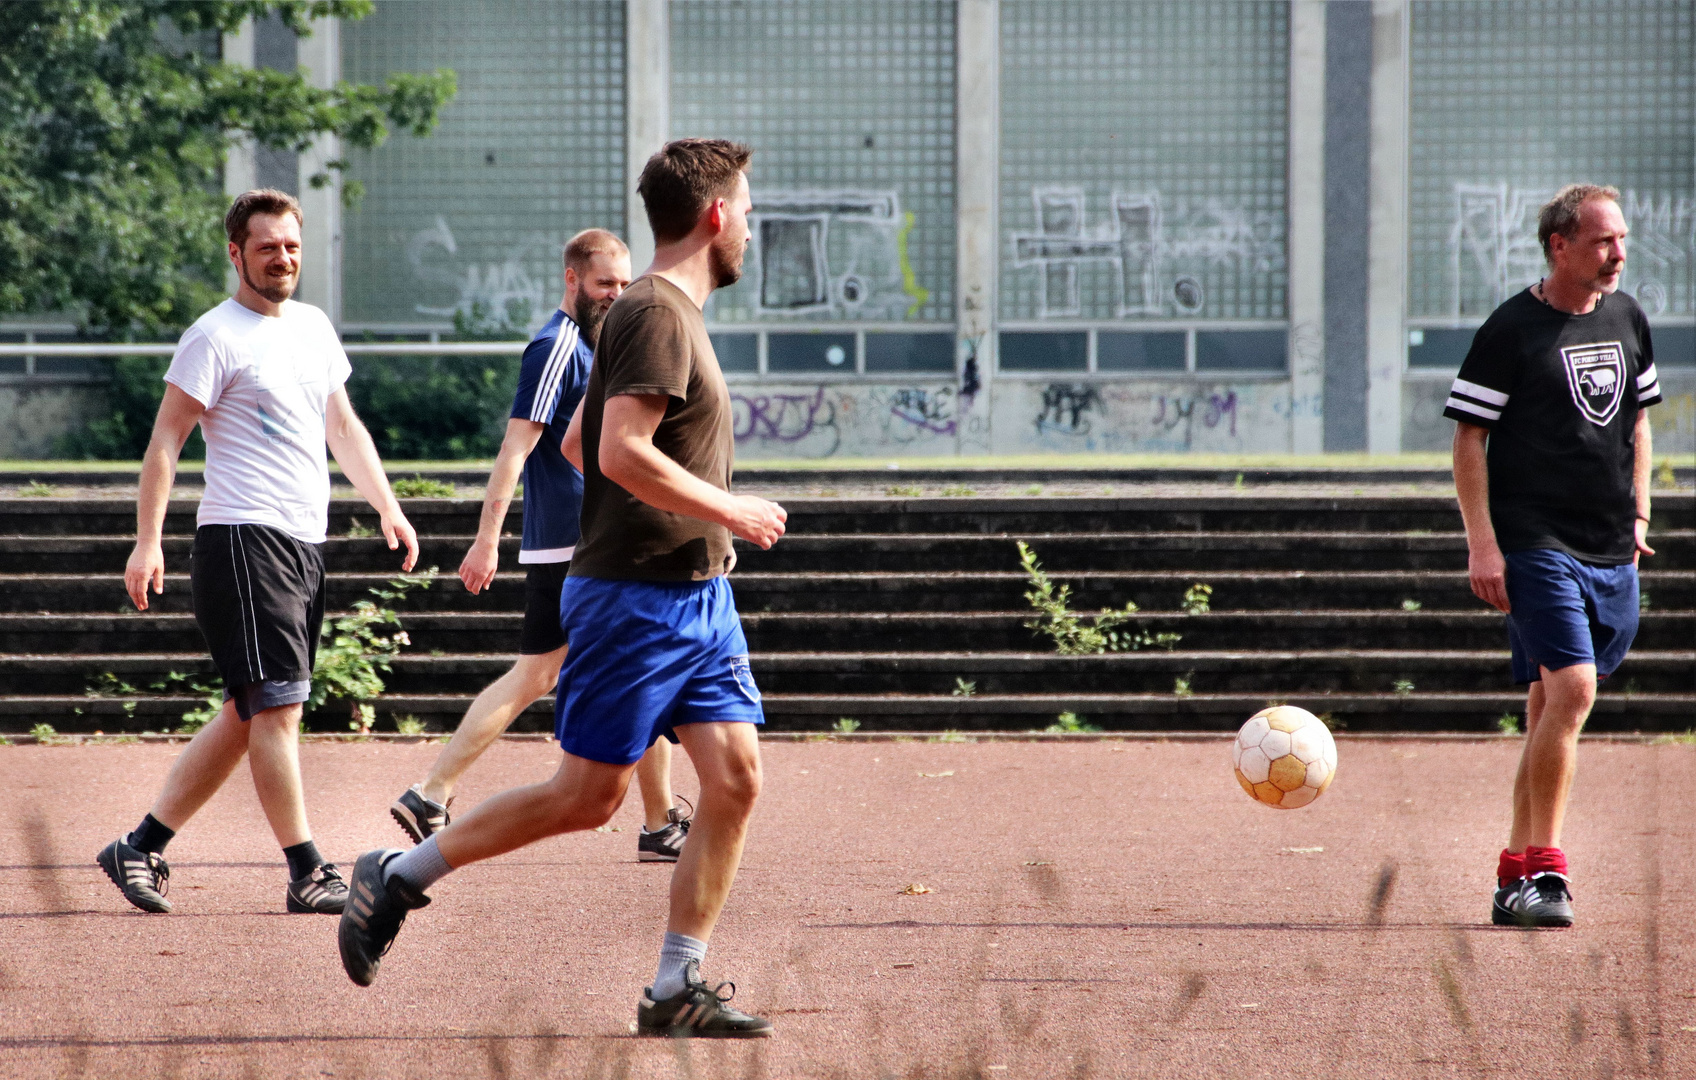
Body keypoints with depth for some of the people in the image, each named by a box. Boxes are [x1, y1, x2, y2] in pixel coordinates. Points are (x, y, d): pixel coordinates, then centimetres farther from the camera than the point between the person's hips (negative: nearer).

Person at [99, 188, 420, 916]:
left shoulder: (313, 327, 16)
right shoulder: (216, 337, -7)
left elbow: (342, 427, 26)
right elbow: (165, 439, -8)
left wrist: (387, 507, 17)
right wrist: (148, 541, -16)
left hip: (305, 545, 8)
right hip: (243, 542, -8)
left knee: (248, 715, 9)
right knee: (277, 706, -10)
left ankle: (142, 848, 14)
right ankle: (307, 875, -10)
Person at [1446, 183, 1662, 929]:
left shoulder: (1626, 319, 12)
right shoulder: (1510, 330, -7)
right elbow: (1469, 440, -6)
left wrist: (1639, 515, 17)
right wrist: (1481, 545, -13)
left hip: (1611, 554, 6)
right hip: (1536, 545, -6)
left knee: (1550, 706, 9)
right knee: (1572, 687, -19)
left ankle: (1515, 879, 16)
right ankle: (1541, 869, -14)